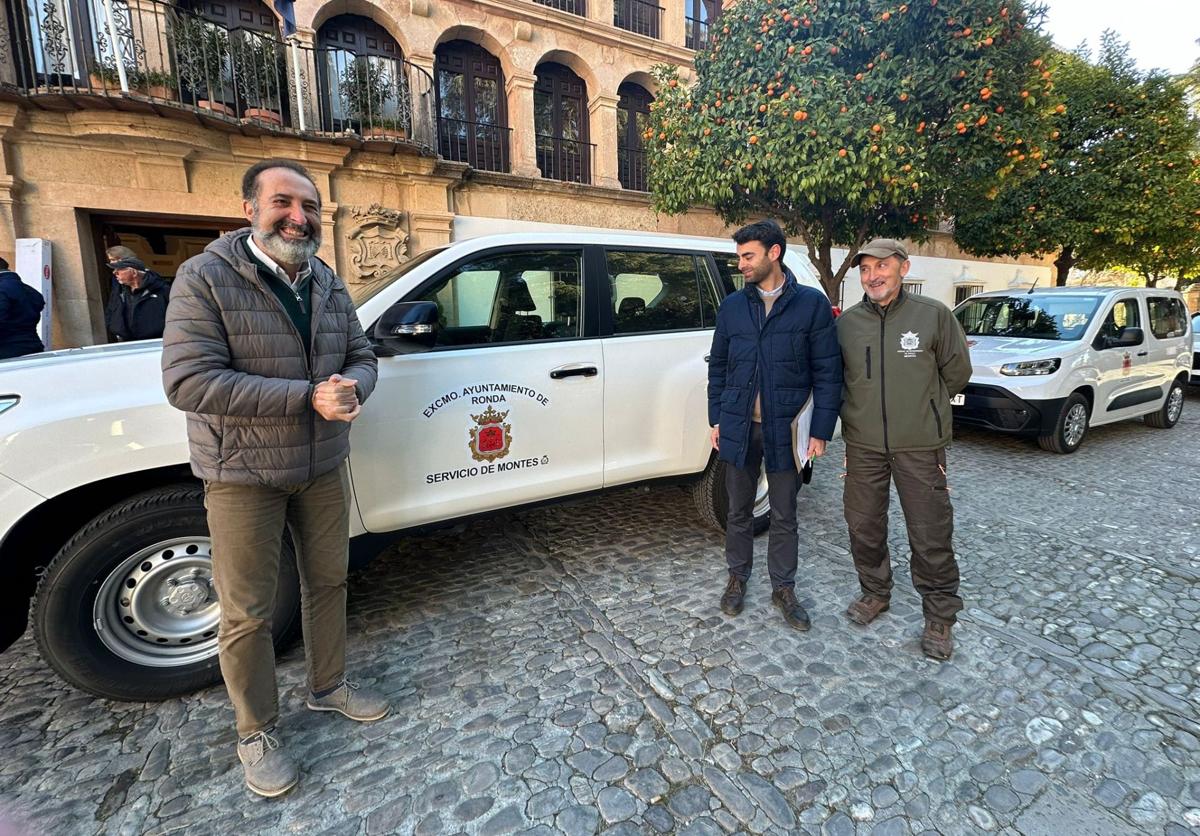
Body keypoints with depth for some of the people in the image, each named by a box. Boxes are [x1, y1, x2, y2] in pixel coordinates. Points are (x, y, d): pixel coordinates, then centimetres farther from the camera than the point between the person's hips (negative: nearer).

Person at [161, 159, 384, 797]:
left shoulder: (328, 284, 5)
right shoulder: (205, 278, -13)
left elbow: (361, 358, 8)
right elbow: (187, 381, -22)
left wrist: (349, 389, -18)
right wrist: (309, 397, -28)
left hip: (323, 468, 6)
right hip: (243, 474, -5)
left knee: (328, 581, 17)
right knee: (247, 613, 6)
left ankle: (328, 686, 40)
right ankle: (256, 733, 29)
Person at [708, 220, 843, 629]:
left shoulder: (811, 303, -4)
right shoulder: (732, 306, 5)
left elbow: (827, 373, -4)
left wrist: (820, 431, -8)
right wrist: (717, 419, 4)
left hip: (785, 430, -2)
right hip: (739, 427, 2)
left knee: (784, 516, 12)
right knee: (739, 511, 15)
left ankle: (783, 588, 30)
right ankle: (737, 578, 34)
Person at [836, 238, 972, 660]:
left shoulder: (934, 315, -4)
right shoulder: (847, 322, 2)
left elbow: (957, 373, 6)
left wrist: (920, 405, 12)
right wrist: (860, 413, 8)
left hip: (920, 446, -2)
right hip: (863, 445, 3)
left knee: (931, 535, 5)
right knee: (863, 526, 13)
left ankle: (940, 617, 24)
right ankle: (875, 592, 36)